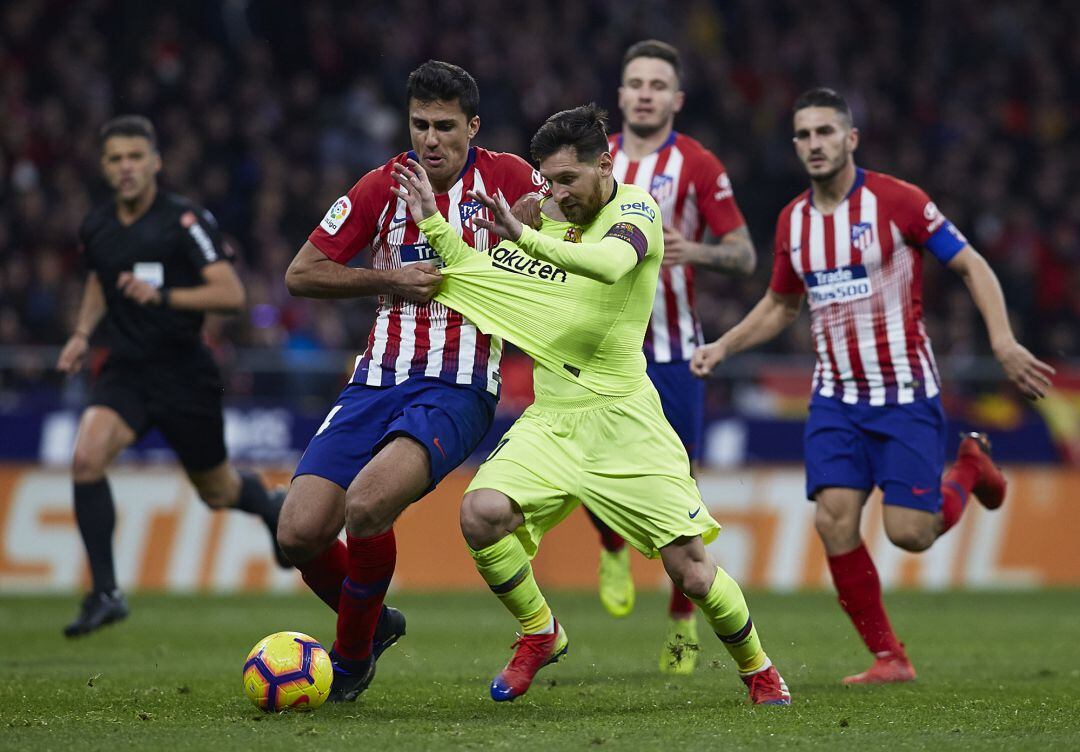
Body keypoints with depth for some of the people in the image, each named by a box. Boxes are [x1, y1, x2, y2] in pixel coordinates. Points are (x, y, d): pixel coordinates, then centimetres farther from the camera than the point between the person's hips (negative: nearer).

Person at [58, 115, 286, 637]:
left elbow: (232, 295, -18)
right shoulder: (96, 227, 3)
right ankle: (105, 593, -16)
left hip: (184, 373, -4)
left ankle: (273, 510, 50)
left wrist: (161, 296, -29)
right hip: (125, 372, 4)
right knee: (87, 458, -23)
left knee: (217, 491, 12)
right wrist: (82, 333, 9)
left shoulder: (185, 221, -14)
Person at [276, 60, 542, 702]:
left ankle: (352, 656, -5)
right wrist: (389, 279, -4)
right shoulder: (384, 185, 6)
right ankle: (373, 623, 21)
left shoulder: (507, 178, 0)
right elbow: (301, 274, 8)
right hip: (379, 382, 4)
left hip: (459, 390, -4)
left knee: (366, 505, -29)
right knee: (300, 534, -10)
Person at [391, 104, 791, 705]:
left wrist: (527, 238, -40)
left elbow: (611, 262, -31)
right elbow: (479, 276, 19)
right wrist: (432, 221, 5)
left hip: (622, 418, -5)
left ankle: (758, 668, 21)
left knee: (690, 569, -7)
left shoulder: (637, 208, -8)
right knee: (481, 514, -22)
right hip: (551, 421, 5)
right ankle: (541, 633, 3)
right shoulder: (546, 215, 10)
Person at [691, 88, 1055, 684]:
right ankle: (888, 657, -1)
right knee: (833, 519, -14)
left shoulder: (895, 200, -10)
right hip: (837, 398, 4)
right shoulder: (792, 221, 6)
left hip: (906, 395, -4)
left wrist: (1004, 344, -18)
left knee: (909, 533, -10)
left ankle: (970, 469, 24)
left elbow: (972, 265, -6)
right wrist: (723, 347, 9)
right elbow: (780, 304, 23)